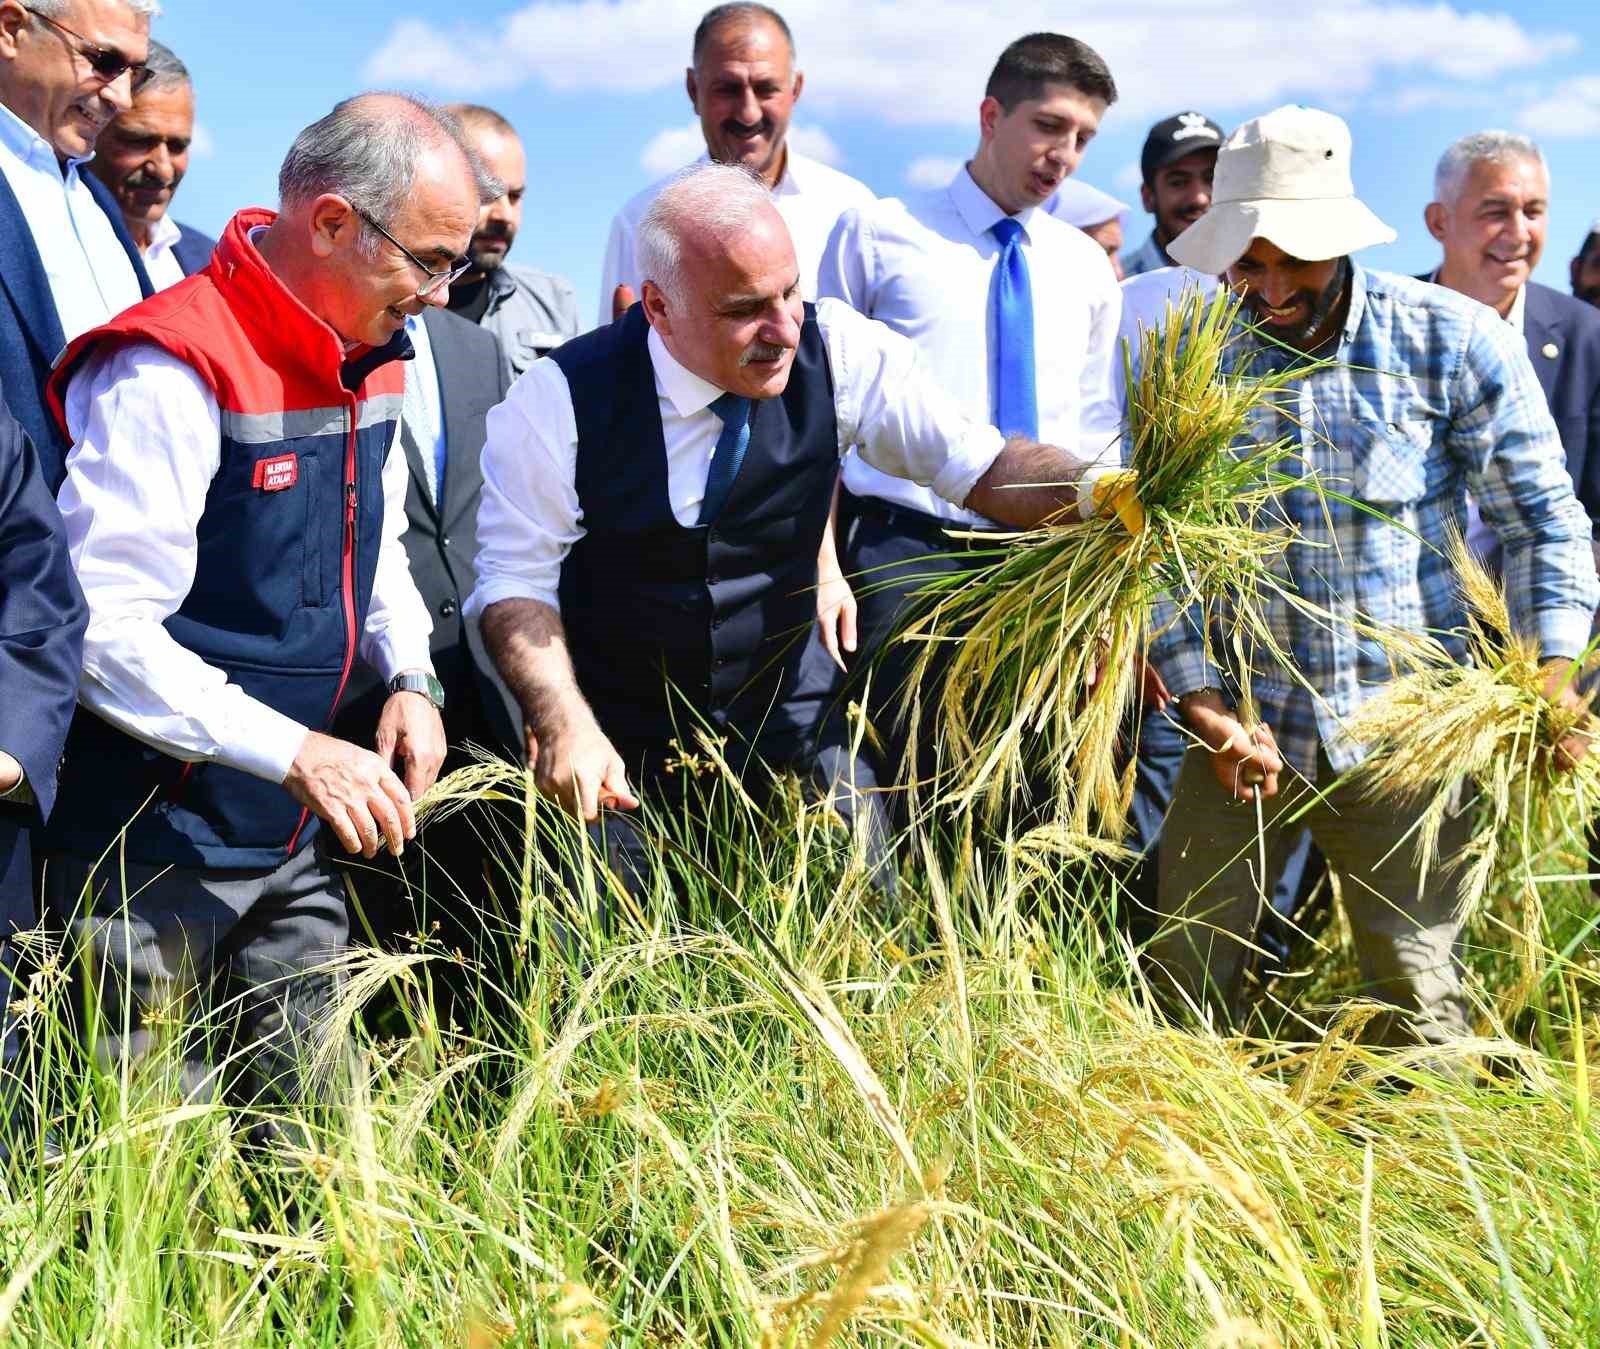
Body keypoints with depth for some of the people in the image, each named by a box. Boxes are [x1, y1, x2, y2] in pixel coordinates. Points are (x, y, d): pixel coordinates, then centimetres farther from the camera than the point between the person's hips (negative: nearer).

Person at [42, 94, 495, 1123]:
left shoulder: (370, 359, 6)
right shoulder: (172, 371, -21)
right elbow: (100, 630, -24)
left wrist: (411, 677, 4)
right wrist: (295, 752, -25)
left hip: (294, 845, 8)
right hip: (156, 862, -8)